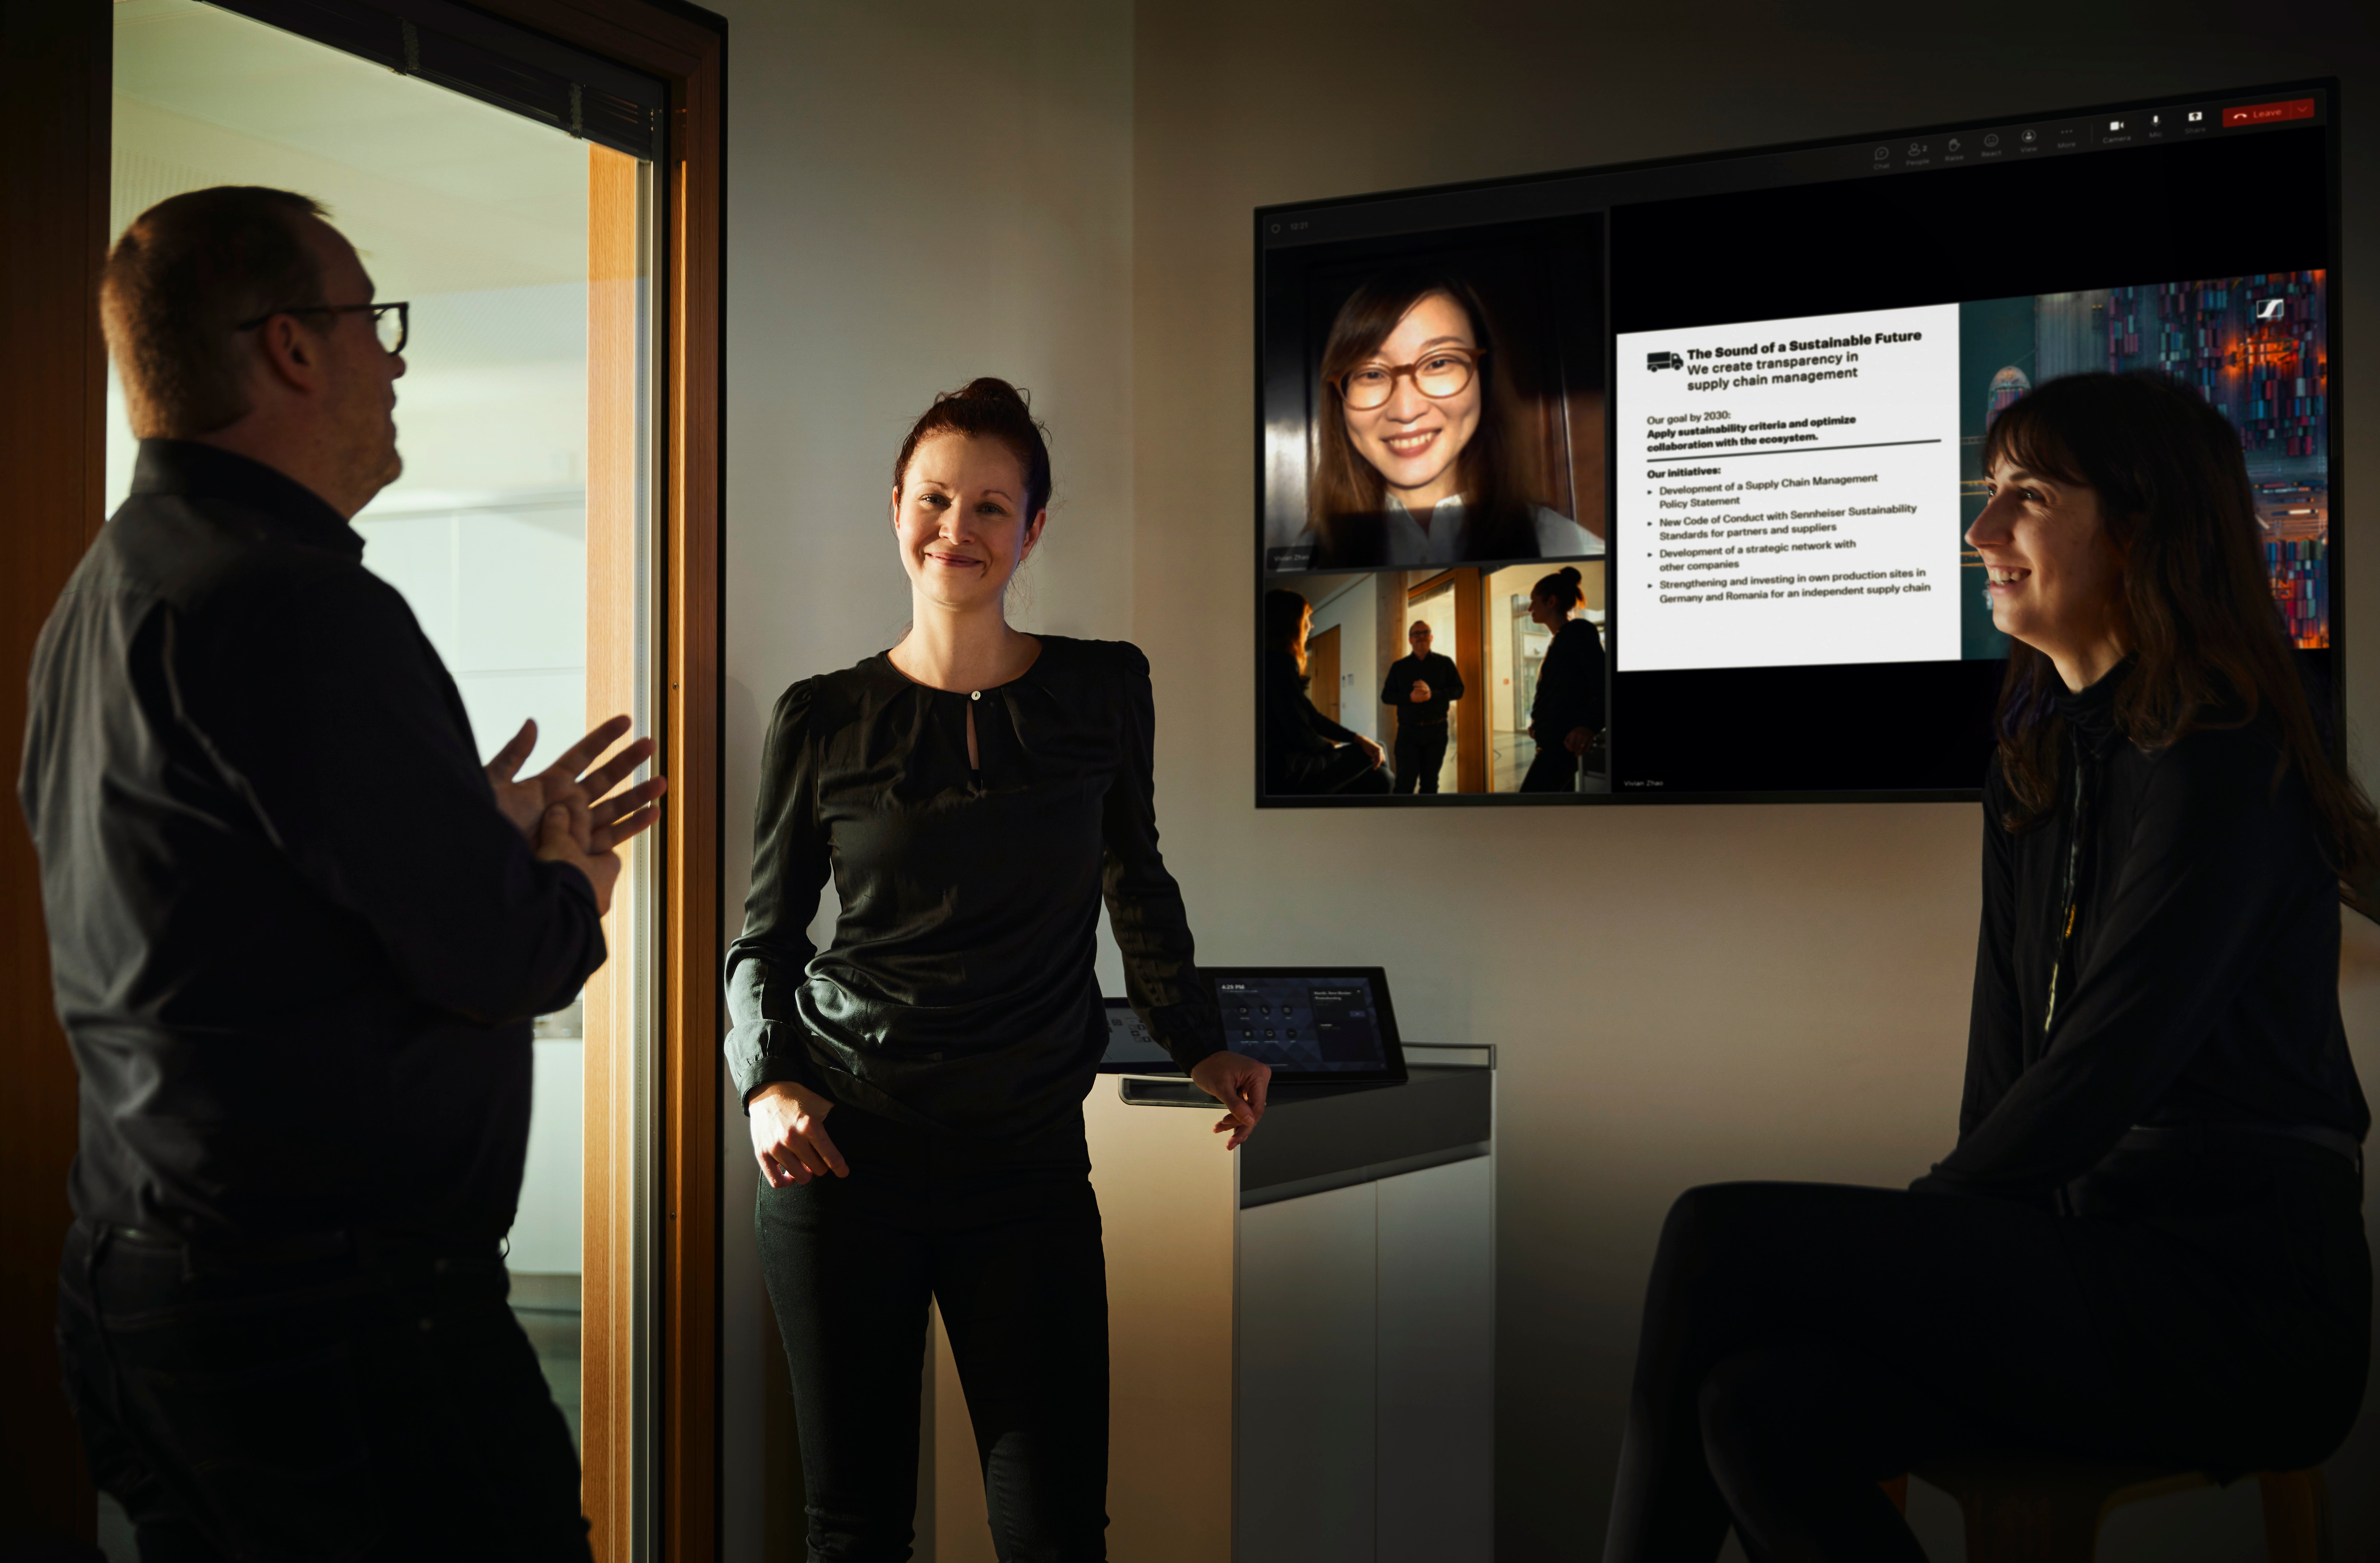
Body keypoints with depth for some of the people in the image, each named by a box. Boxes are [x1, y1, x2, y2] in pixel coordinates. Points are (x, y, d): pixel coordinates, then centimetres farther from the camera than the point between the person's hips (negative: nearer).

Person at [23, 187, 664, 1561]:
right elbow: (498, 955, -20)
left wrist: (493, 834, 18)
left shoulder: (107, 589, 13)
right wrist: (568, 879, 2)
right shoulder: (295, 604, -20)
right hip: (333, 1311, -10)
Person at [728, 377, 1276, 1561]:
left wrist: (1199, 1045, 18)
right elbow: (763, 937, 10)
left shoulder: (1104, 693, 4)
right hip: (842, 1153, 0)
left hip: (1029, 1163, 1)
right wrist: (766, 1085, -6)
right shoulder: (823, 721, 1)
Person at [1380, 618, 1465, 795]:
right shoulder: (1399, 667, 8)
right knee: (1405, 784, -7)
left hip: (1436, 731, 1)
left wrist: (1432, 694, -19)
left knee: (1430, 783, 8)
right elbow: (1386, 696, 4)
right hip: (1408, 732, -1)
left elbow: (1458, 690, -2)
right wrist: (1410, 698, -15)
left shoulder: (1445, 663, 6)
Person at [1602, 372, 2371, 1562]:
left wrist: (1918, 1224, -7)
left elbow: (2103, 1070, -15)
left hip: (2240, 1302, -7)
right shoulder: (2036, 768, 17)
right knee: (1767, 1407, -23)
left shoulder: (2225, 762, -10)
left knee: (1720, 1240, -21)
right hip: (2093, 1263, 7)